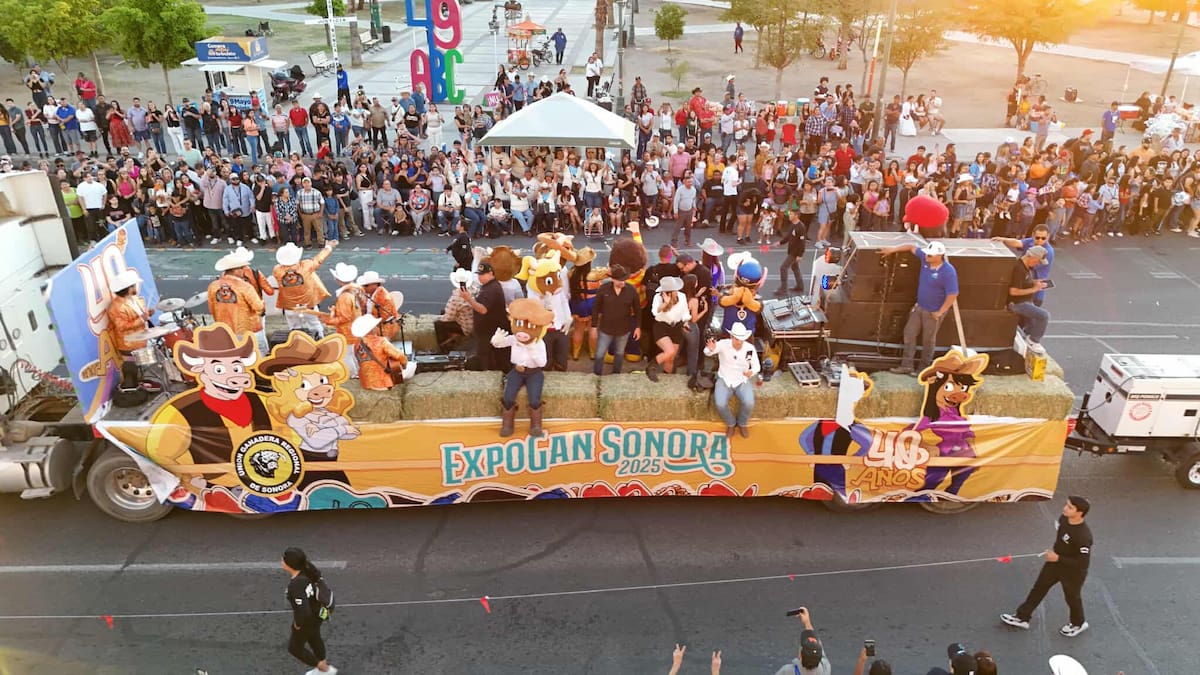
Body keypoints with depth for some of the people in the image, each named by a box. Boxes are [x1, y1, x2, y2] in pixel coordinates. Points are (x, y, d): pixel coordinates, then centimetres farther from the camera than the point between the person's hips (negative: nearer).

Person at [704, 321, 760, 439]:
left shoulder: (750, 348, -10)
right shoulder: (723, 344, -16)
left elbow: (756, 366, 1)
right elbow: (707, 352, -31)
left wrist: (751, 372, -23)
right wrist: (710, 349, -56)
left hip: (742, 381, 1)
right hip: (724, 380, -1)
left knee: (749, 403, -26)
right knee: (720, 404, -26)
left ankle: (742, 423, 8)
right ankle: (730, 423, 7)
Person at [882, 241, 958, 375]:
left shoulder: (948, 272, -27)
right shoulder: (925, 258, -8)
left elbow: (952, 295, -24)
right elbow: (912, 247, 9)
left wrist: (940, 312, -18)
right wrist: (893, 249, 3)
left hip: (933, 312, -7)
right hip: (919, 307, 7)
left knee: (928, 339, 8)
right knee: (909, 333, 9)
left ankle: (924, 368, 24)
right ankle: (906, 365, 16)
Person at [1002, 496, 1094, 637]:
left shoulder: (1083, 536, -38)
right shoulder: (1063, 519, -15)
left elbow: (1083, 563, -30)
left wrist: (1058, 558, -28)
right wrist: (1054, 551, 5)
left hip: (1073, 572, -7)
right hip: (1055, 563, 7)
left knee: (1072, 598, 19)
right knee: (1038, 588, 18)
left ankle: (1078, 624, 51)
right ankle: (1022, 617, 33)